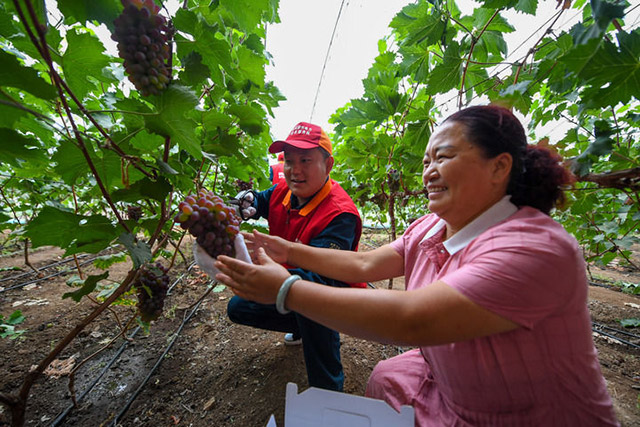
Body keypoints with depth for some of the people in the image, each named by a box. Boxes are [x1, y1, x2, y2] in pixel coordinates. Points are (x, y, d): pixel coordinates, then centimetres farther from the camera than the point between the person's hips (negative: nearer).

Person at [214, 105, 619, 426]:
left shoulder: (536, 248, -31)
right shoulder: (429, 228, -8)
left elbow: (412, 321, -39)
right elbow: (364, 264, -5)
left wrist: (286, 289, -35)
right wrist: (290, 250, -10)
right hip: (445, 383, 5)